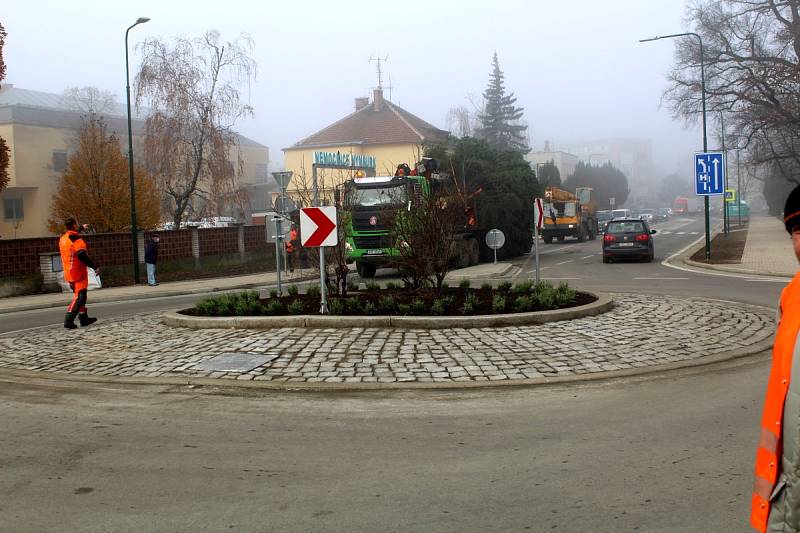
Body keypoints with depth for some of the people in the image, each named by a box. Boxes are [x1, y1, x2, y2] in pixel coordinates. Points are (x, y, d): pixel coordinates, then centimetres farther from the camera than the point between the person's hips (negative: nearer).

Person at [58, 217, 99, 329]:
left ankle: (84, 318, 25)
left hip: (68, 274, 9)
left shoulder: (62, 239, 10)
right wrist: (94, 267, -20)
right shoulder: (77, 239, -17)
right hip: (78, 273, -9)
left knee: (78, 295, 19)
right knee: (79, 296, -6)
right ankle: (68, 320, -13)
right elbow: (82, 256, -26)